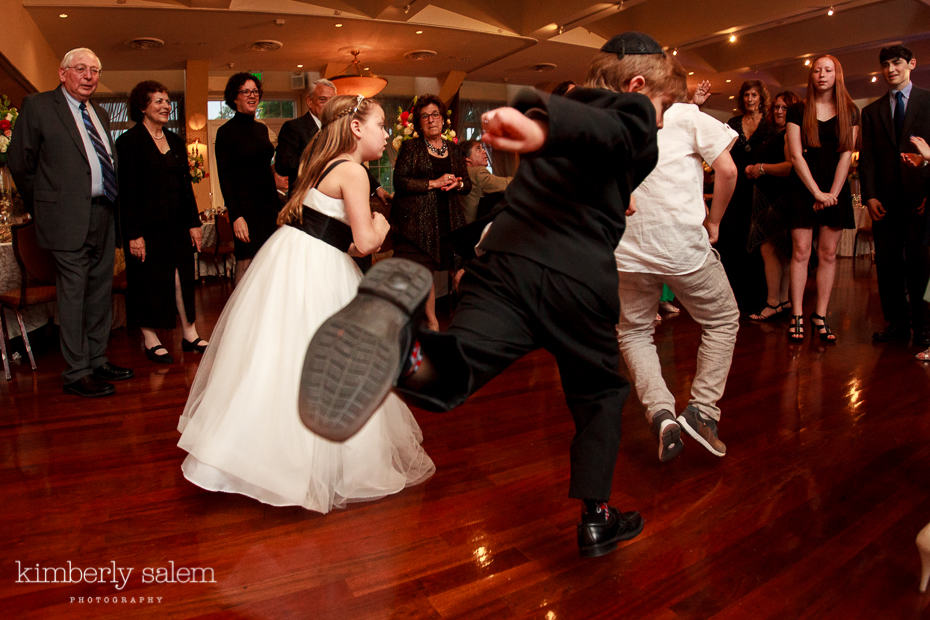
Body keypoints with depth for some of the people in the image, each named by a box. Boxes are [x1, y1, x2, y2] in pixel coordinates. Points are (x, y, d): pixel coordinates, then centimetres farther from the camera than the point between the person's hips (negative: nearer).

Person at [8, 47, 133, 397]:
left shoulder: (99, 114, 17)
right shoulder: (38, 106, -2)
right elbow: (19, 162, -1)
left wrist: (113, 209, 10)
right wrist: (44, 207, 3)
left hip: (104, 217, 7)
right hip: (69, 219, -7)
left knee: (101, 293, 12)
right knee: (73, 295, -2)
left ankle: (97, 361, 23)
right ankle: (76, 374, 6)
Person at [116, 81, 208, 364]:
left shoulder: (176, 141, 12)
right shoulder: (129, 142, -7)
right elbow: (126, 192, -11)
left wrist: (194, 223, 8)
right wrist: (133, 234, -16)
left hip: (178, 225, 6)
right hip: (148, 227, -5)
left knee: (183, 278, 8)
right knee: (149, 281, 4)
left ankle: (190, 334, 18)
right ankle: (150, 340, 16)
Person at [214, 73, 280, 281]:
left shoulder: (262, 128, 14)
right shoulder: (226, 131, -5)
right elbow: (224, 178, -9)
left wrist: (277, 206, 13)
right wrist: (236, 216, -17)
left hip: (269, 204, 6)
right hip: (245, 207, -6)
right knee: (247, 263, -6)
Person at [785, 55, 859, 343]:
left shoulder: (850, 112, 10)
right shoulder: (798, 111, 4)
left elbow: (846, 155, 3)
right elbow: (796, 155, -3)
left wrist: (832, 193, -8)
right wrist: (817, 193, -10)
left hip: (836, 189, 2)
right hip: (804, 187, -2)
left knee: (828, 253, 2)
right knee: (801, 252, -7)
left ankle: (820, 316, 6)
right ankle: (797, 316, -3)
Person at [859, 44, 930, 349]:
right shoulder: (871, 111, 16)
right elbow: (866, 157, 10)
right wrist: (869, 195, -1)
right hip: (886, 199, 3)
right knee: (888, 262, 2)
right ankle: (897, 324, 11)